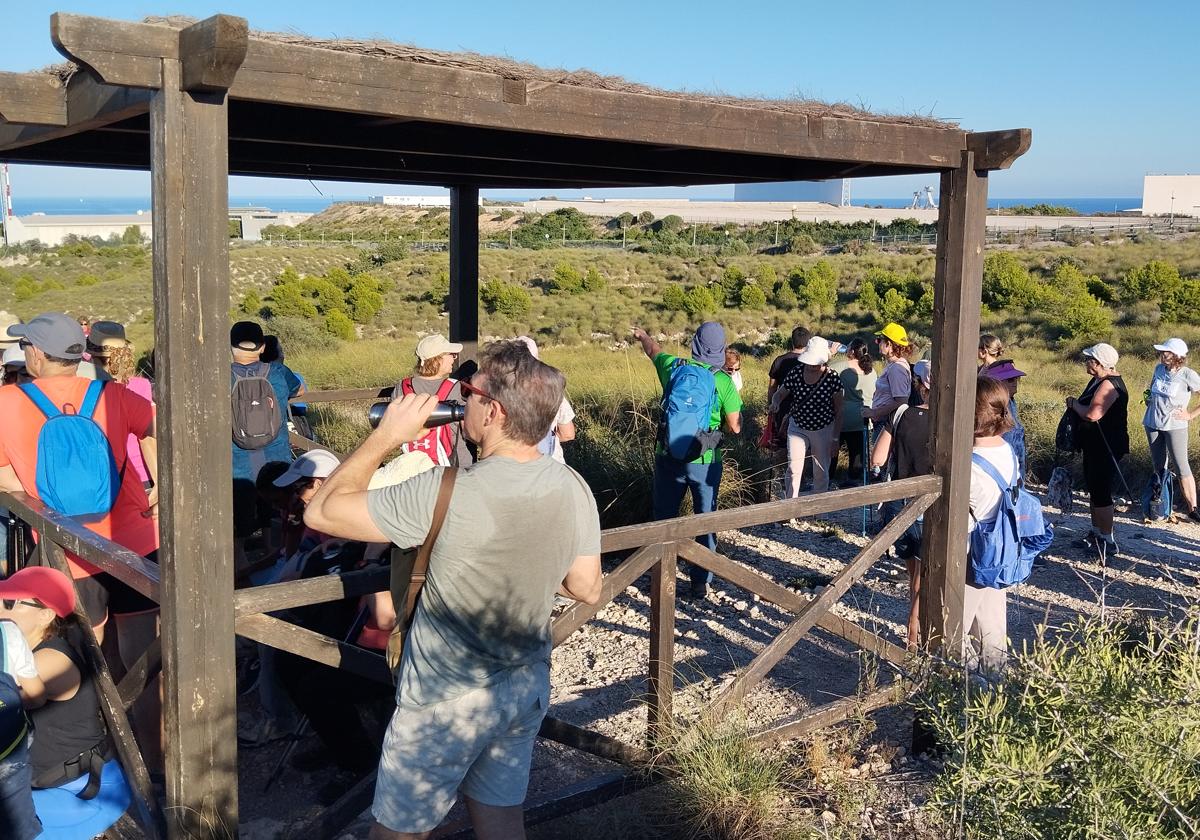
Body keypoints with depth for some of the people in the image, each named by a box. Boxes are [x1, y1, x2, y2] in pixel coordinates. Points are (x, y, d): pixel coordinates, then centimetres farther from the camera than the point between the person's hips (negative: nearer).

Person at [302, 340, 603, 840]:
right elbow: (587, 590, 4)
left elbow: (321, 512, -21)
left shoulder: (445, 493, -28)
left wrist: (385, 436, -13)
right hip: (527, 690, 6)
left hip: (445, 703, -5)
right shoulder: (574, 490, -9)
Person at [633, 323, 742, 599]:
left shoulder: (673, 367, -4)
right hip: (705, 461, -2)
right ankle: (700, 582, 17)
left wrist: (642, 335, 41)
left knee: (664, 517, 15)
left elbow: (653, 350, 19)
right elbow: (735, 427, -7)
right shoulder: (724, 381, -11)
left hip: (668, 457, 2)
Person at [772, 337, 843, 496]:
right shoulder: (796, 372, -11)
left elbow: (838, 412, -8)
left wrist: (835, 439, -7)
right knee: (793, 470, -2)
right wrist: (775, 403, -22)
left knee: (821, 473, 10)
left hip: (823, 430, -1)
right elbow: (780, 393, 2)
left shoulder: (832, 378, -17)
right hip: (797, 428, 1)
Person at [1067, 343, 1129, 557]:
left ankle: (1107, 541, 4)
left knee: (1101, 493, -4)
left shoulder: (1108, 385, -23)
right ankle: (1096, 533, 32)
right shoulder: (1098, 380, 10)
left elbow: (1093, 414, -34)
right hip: (1095, 446, 11)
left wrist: (1074, 403, -17)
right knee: (1093, 490, 19)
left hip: (1106, 449, -11)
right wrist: (1076, 404, 2)